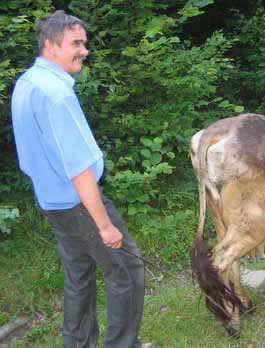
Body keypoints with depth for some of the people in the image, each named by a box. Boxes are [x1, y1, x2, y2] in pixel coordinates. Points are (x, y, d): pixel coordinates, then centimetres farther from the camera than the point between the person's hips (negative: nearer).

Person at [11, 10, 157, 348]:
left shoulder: (24, 83, 4)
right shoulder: (57, 92, -25)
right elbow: (79, 169, -26)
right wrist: (105, 224, -20)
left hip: (50, 200, 9)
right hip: (78, 203, -9)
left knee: (78, 275, 20)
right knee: (127, 268, 6)